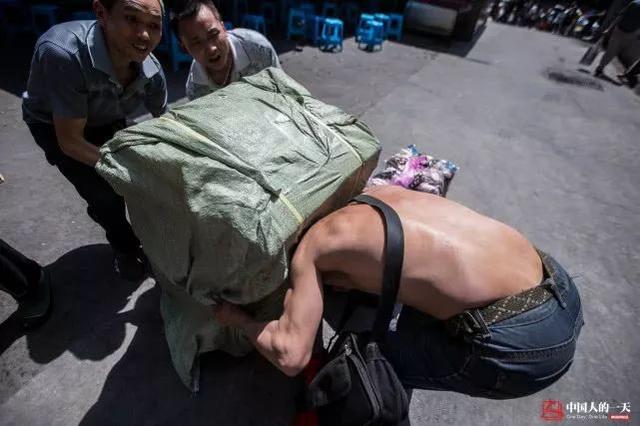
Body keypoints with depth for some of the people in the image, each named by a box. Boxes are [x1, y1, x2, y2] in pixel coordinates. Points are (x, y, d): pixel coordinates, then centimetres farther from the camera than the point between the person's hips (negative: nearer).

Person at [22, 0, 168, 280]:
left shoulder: (152, 71, -24)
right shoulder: (63, 53, -38)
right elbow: (70, 141, -33)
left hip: (107, 121, 4)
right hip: (54, 126, -4)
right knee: (105, 193, -14)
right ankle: (125, 247, 16)